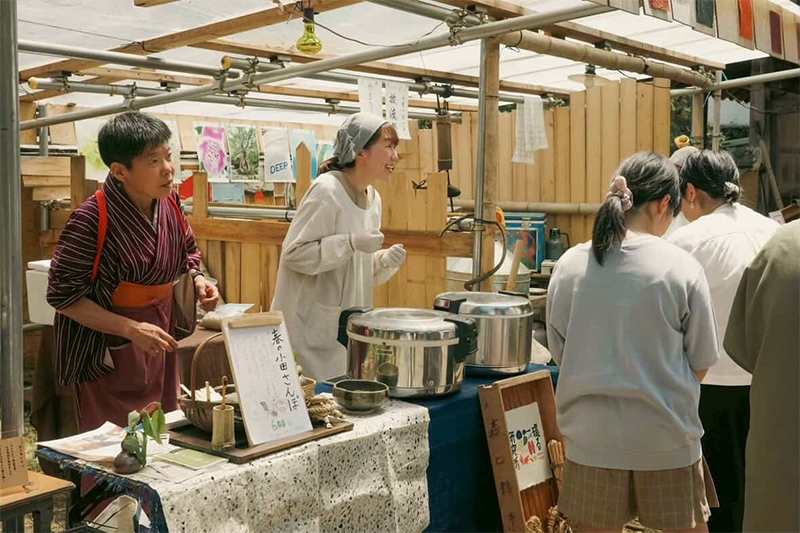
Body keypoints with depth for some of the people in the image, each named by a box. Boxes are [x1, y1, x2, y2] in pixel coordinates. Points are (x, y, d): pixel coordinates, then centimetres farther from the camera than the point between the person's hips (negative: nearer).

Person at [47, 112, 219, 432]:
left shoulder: (170, 204, -3)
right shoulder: (92, 218, -22)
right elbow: (62, 294, -18)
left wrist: (197, 280, -5)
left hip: (159, 341, 6)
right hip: (108, 351, -6)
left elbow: (187, 252, 17)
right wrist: (132, 329, -24)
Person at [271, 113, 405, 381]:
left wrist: (385, 261, -3)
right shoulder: (326, 190, -16)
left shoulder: (373, 198, 9)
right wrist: (351, 242, -24)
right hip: (312, 326, -7)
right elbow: (294, 253, -19)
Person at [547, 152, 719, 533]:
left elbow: (559, 351, 5)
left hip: (591, 437, 2)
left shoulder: (569, 265, -4)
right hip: (666, 439, -2)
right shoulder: (682, 269, -11)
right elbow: (700, 363, -3)